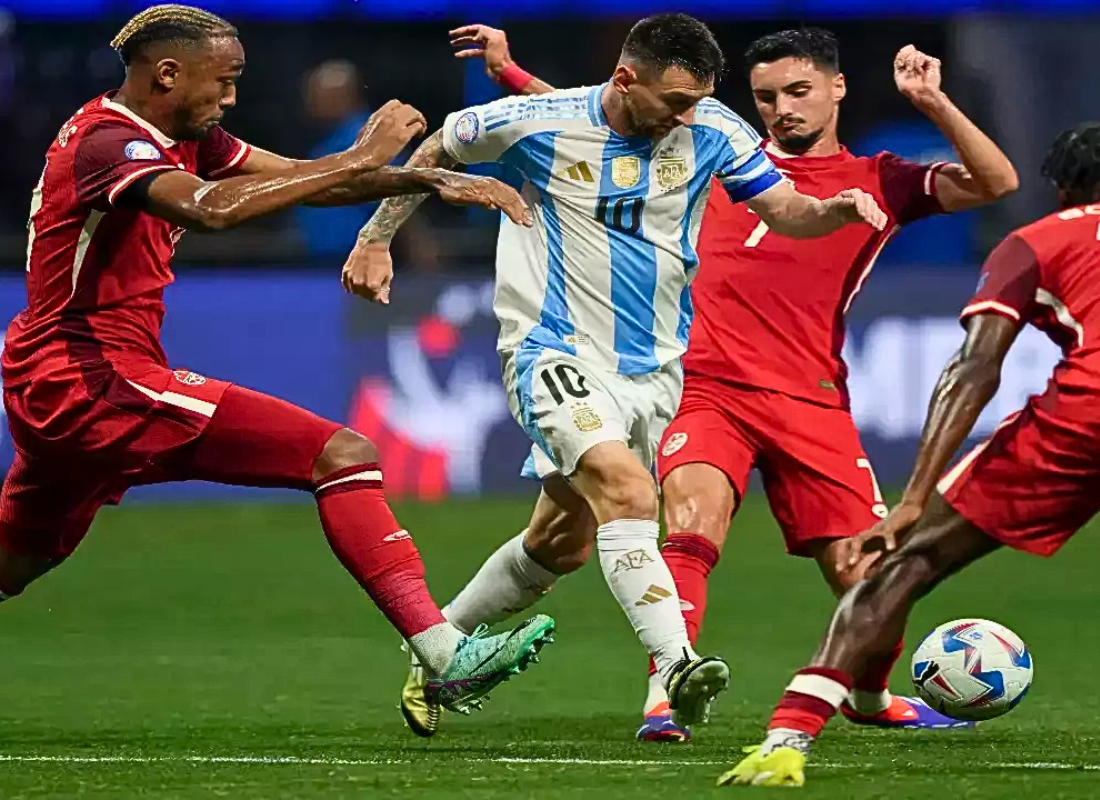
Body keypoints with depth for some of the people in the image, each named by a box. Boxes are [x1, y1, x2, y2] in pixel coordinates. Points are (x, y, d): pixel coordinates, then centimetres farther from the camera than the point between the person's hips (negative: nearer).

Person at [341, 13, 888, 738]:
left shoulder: (712, 129, -3)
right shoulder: (535, 124, -11)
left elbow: (782, 209, -2)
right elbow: (436, 152, 6)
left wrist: (836, 209, -24)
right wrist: (377, 240, 11)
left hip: (654, 367, 5)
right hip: (556, 352, -5)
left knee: (560, 544, 13)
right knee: (628, 488, -30)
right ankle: (676, 666, -39)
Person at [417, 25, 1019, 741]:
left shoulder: (878, 183, 12)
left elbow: (995, 183, 1)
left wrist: (932, 102, -11)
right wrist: (509, 72, 14)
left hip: (810, 401, 0)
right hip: (707, 387, 0)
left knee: (865, 575, 0)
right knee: (694, 527, -26)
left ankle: (870, 697, 29)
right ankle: (664, 697, -32)